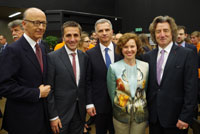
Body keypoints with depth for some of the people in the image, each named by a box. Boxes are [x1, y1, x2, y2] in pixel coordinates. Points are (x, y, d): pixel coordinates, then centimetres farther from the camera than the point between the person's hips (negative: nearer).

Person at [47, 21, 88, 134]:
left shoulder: (84, 57, 3)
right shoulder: (52, 57, -12)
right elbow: (49, 89, -11)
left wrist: (87, 105, 8)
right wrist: (53, 116, -11)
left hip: (80, 111, 4)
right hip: (61, 112, -4)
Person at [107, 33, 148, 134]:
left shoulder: (146, 66, -2)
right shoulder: (113, 68, -8)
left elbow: (146, 90, 8)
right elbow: (112, 92, 0)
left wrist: (142, 106, 9)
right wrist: (118, 107, 6)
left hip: (141, 114, 2)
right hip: (121, 115, -1)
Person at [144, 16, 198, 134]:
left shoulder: (187, 54, -7)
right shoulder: (148, 56, 6)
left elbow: (191, 89, -10)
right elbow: (147, 86, 9)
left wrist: (185, 117, -13)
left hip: (175, 118, -3)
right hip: (153, 117, 4)